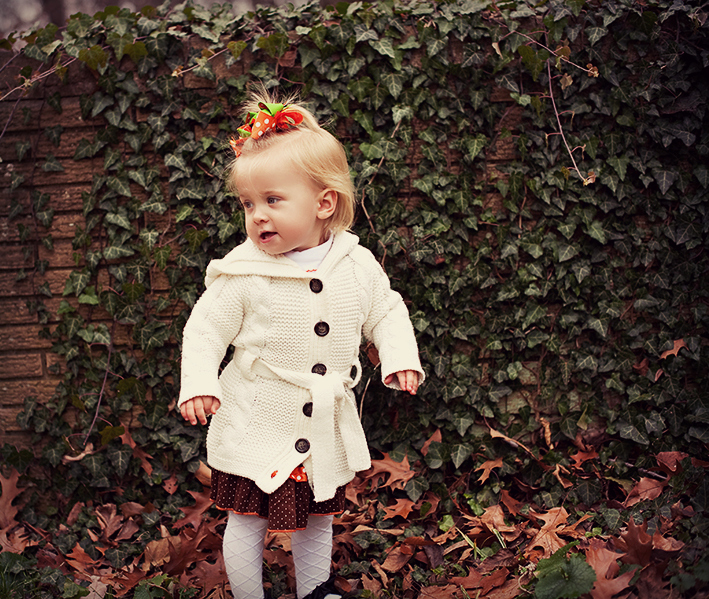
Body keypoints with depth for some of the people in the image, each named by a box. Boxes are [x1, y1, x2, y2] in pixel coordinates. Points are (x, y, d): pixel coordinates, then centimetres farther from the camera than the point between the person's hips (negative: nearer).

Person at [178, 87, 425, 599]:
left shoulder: (357, 265, -5)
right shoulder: (242, 273, -14)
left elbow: (386, 312, 9)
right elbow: (206, 329, -5)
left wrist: (400, 359, -6)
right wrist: (199, 384, -17)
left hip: (325, 427, 3)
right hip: (258, 424, -3)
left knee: (318, 518, 20)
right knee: (247, 522, 7)